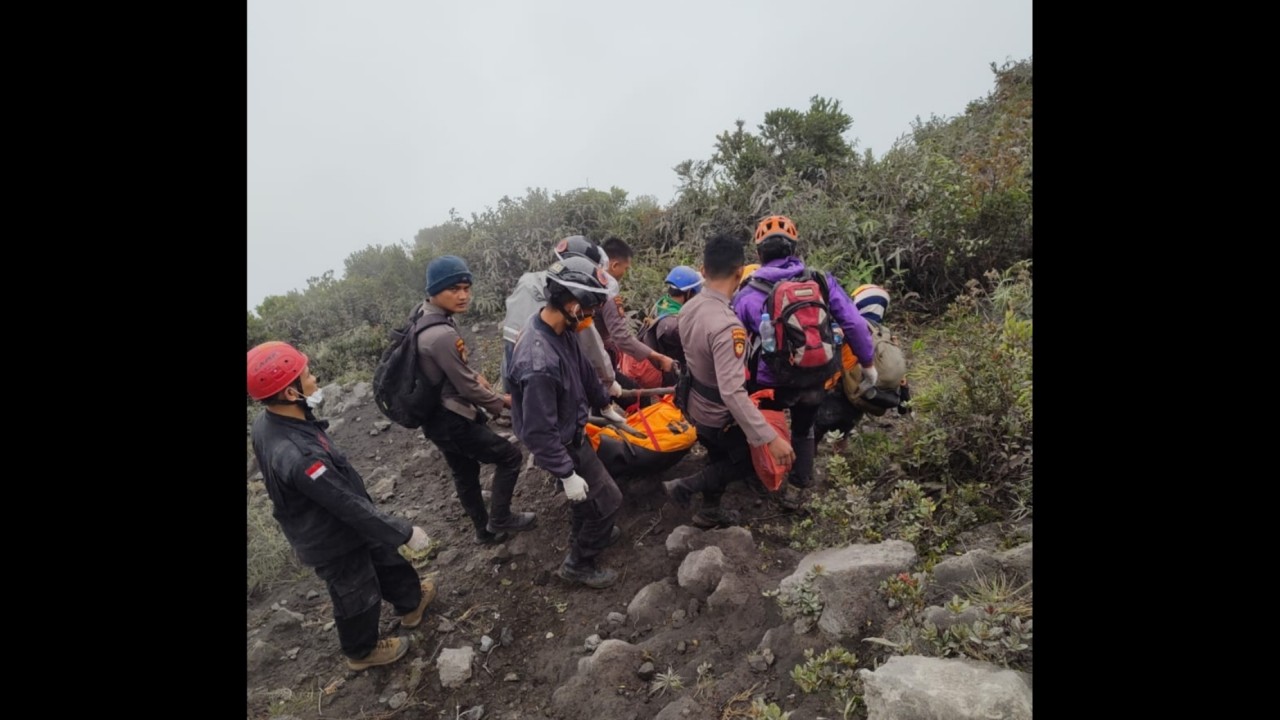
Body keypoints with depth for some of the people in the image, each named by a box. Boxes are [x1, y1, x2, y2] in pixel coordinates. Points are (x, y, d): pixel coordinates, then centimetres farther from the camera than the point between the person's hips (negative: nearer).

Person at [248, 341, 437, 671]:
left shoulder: (267, 423, -12)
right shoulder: (298, 455, -43)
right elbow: (350, 507, -33)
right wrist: (405, 532, -21)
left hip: (321, 527, 8)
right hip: (334, 541, -8)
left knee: (385, 558, 28)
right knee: (359, 597, 20)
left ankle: (411, 602, 54)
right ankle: (362, 651, 48)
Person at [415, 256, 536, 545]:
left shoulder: (423, 314, 0)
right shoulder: (442, 335, -31)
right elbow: (468, 389, -22)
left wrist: (473, 374, 4)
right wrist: (501, 402, -5)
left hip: (436, 416, 10)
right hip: (451, 422, -10)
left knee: (464, 473, 24)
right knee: (510, 456, 6)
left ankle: (484, 530, 41)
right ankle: (499, 520, 20)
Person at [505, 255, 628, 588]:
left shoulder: (561, 330, -10)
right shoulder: (539, 361, -39)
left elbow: (583, 371, 9)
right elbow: (539, 431, -30)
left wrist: (605, 404, 21)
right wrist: (567, 474, -22)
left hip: (573, 431, 8)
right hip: (562, 444, -8)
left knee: (586, 495, 28)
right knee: (607, 501, 6)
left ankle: (584, 535, 55)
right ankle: (578, 564, 27)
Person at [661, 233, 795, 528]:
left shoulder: (689, 308, -8)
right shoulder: (727, 325, -36)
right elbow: (732, 392, -39)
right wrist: (771, 438, -36)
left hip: (696, 406, 8)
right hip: (720, 418, -8)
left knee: (720, 457, 30)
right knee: (751, 460, 19)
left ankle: (710, 511, 48)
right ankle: (686, 487, 13)